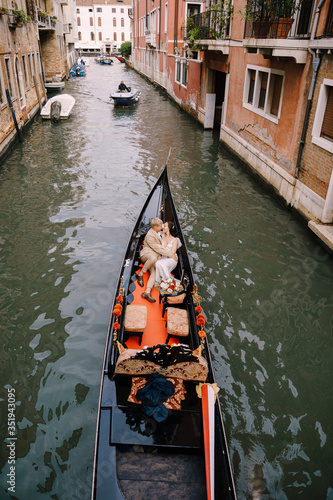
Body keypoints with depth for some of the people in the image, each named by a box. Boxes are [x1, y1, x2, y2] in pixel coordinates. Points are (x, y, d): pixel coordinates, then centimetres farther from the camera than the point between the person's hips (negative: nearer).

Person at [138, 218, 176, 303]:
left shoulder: (156, 233, 17)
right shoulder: (150, 236, -14)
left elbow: (160, 246, 22)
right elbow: (158, 249, -15)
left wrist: (169, 251, 4)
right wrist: (170, 255, -13)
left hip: (155, 256, 8)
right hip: (147, 254, -8)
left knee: (154, 273, -20)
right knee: (153, 258, -45)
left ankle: (147, 292, -34)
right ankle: (141, 273, -21)